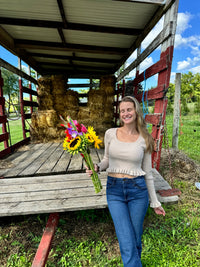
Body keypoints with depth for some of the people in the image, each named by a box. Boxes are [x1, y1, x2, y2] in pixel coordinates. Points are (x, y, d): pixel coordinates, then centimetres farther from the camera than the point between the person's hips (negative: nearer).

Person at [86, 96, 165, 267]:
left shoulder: (144, 140, -2)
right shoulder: (110, 133, -2)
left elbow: (147, 172, 5)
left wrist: (155, 202, 10)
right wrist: (97, 168, -9)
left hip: (138, 190, 1)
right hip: (114, 190, 0)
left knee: (136, 241, 19)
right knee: (127, 245, 0)